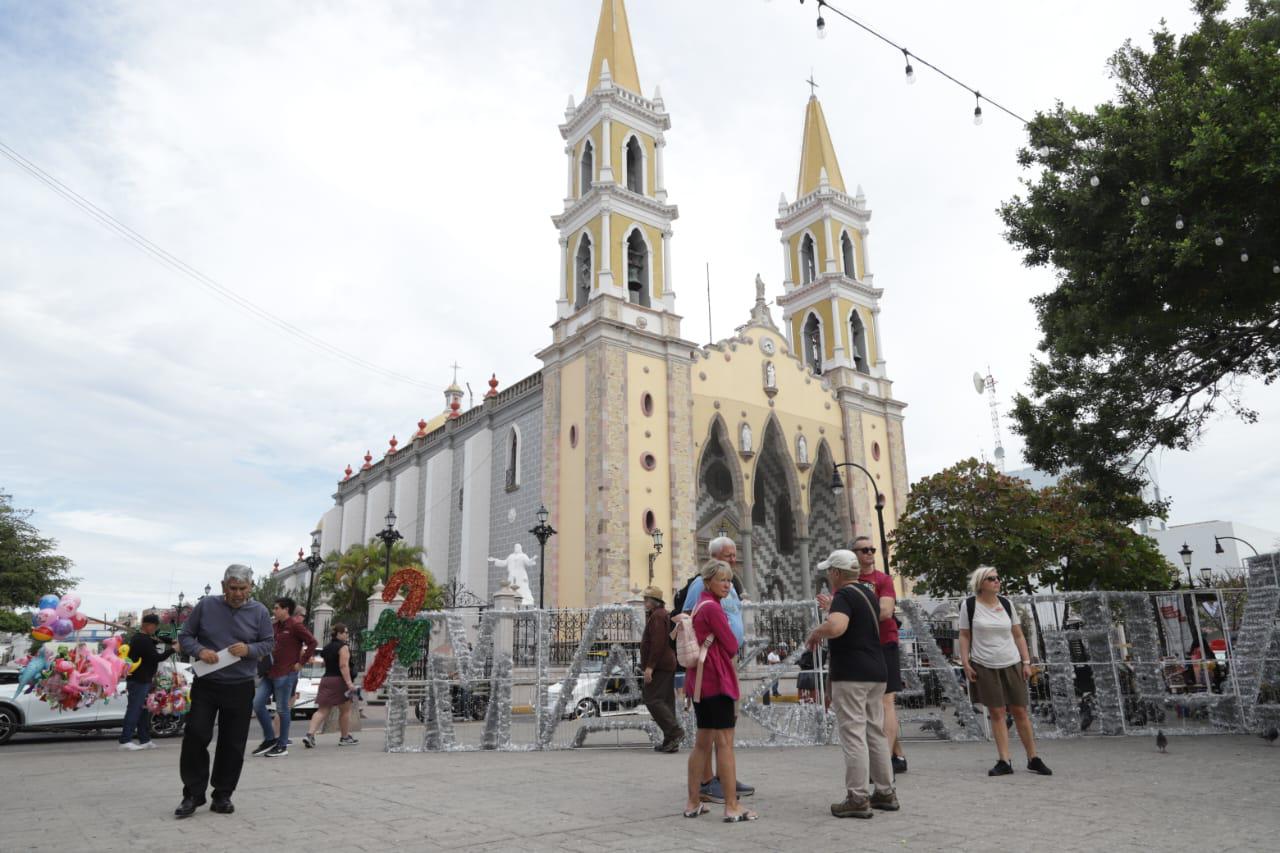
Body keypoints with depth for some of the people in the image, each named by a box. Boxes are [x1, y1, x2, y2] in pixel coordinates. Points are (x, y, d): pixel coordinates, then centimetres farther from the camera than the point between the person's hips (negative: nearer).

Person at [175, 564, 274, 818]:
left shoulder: (259, 611, -2)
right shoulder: (206, 605, -2)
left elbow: (269, 643, 5)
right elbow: (185, 636, 5)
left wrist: (249, 649, -17)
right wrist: (200, 650, -16)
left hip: (240, 688, 0)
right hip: (206, 685, 0)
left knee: (233, 744, 6)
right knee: (195, 737, -4)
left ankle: (222, 795, 20)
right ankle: (193, 794, 11)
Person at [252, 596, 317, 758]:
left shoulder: (295, 625, -10)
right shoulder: (274, 626, 13)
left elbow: (312, 642, -15)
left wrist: (301, 662, -14)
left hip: (285, 674, -8)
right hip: (269, 672, 8)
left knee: (282, 709, 1)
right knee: (257, 704, 4)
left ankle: (282, 746, 13)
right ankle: (270, 739, 19)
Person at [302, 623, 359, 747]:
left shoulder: (326, 648, 15)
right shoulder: (343, 647, -10)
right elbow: (343, 666, -20)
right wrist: (349, 682, -24)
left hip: (325, 679, 7)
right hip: (339, 681, -7)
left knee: (322, 710, 3)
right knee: (345, 710, 8)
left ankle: (310, 734, -14)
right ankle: (345, 738, 17)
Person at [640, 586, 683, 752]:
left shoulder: (657, 616, -13)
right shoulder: (663, 614, 20)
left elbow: (658, 643, -22)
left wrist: (650, 666, -23)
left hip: (659, 667, -11)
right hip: (668, 665, 11)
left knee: (653, 700, -10)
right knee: (666, 701, 10)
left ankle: (675, 731, -14)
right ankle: (671, 741, 11)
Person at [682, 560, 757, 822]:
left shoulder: (699, 606, 14)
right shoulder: (713, 608, -15)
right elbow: (732, 646, -11)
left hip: (699, 681, 10)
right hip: (716, 680, -10)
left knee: (703, 742, 15)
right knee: (725, 743, -4)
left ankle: (693, 803, 21)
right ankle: (732, 807, 0)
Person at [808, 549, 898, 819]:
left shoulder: (844, 596, -14)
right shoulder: (868, 592, 13)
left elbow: (835, 627, -34)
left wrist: (815, 633, -15)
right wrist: (831, 606, 34)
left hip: (850, 674, -9)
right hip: (876, 672, 9)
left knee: (853, 734, -4)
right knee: (876, 732, 15)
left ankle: (858, 798, -1)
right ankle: (885, 792, 23)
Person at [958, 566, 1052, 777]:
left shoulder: (1006, 603, 5)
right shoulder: (969, 605, -4)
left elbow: (1018, 635, 9)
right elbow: (964, 636, 0)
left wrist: (1026, 661, 3)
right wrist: (965, 663, -7)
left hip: (1011, 665, 2)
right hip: (984, 667, -2)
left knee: (1020, 711, 5)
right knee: (996, 713, 1)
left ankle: (1033, 759, 17)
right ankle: (1004, 761, 6)